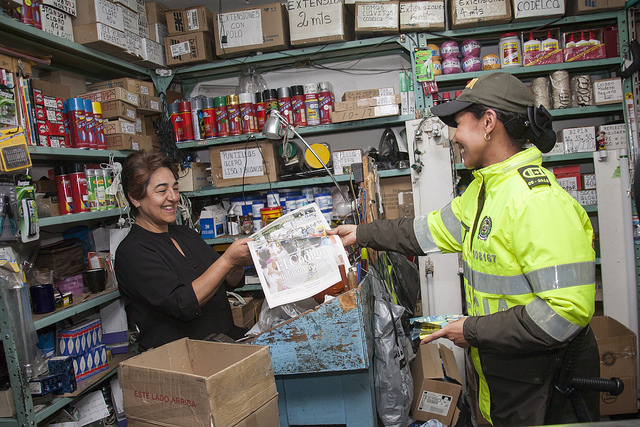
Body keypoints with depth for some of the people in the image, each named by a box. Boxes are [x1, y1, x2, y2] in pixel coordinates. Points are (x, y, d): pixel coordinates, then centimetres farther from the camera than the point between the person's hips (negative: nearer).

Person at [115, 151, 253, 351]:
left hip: (227, 337, 8)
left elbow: (229, 282, 16)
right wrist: (227, 260, -22)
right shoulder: (131, 252, -9)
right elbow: (182, 305, -20)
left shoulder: (185, 234, 15)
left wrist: (239, 263, -6)